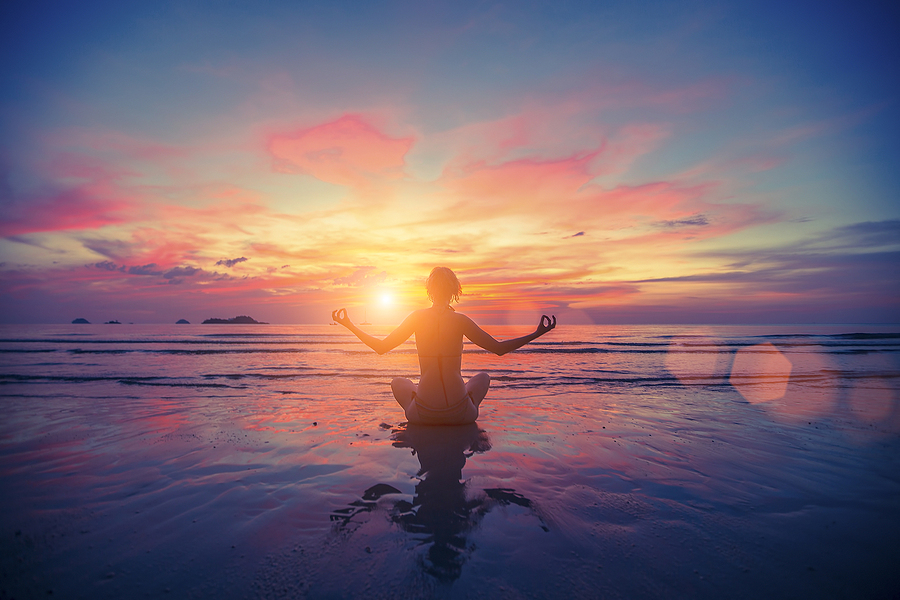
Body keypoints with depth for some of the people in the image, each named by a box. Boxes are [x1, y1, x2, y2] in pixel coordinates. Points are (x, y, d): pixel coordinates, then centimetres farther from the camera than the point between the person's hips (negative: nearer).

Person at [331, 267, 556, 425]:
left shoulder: (417, 318, -6)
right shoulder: (460, 320, -9)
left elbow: (381, 347, 2)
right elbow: (499, 348, -6)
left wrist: (350, 325, 14)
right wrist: (537, 333, 3)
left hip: (423, 415, 2)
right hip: (460, 414, -1)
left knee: (398, 382, 33)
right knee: (483, 377, 30)